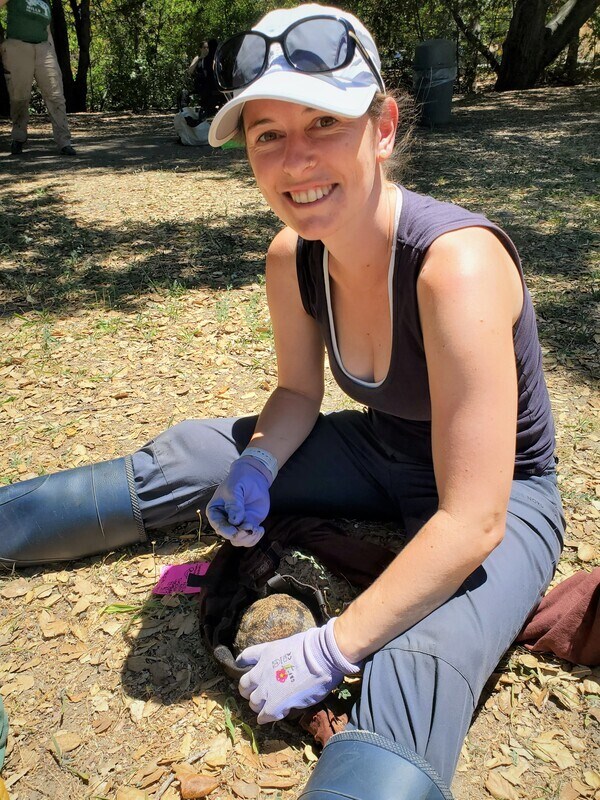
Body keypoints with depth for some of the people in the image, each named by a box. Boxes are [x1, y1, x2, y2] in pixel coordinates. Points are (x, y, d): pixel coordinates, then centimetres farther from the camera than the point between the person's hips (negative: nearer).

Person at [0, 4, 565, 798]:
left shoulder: (457, 261, -33)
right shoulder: (292, 256, -12)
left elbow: (471, 522, -32)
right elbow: (299, 391, 4)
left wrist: (328, 649, -26)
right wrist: (256, 469, -17)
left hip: (501, 500, -5)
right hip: (381, 456, 5)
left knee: (413, 684, -35)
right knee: (183, 463, -4)